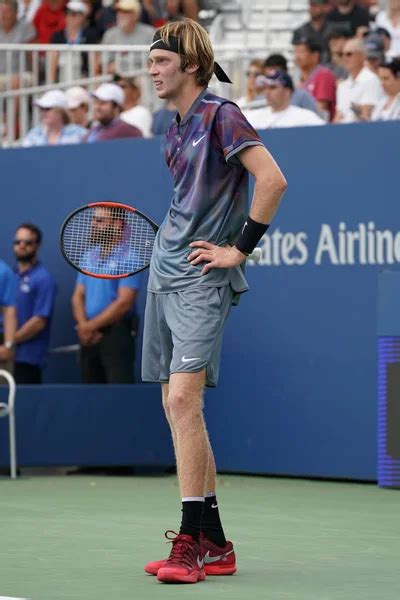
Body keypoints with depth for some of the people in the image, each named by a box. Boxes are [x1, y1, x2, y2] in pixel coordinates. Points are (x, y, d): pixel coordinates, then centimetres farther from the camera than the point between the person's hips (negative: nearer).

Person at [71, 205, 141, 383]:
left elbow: (124, 303, -15)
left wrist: (91, 326, -10)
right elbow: (78, 296, 13)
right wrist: (83, 325, -7)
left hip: (116, 334, -7)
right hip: (89, 337, 7)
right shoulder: (89, 256, 15)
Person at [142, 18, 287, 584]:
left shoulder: (220, 114, -10)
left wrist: (239, 248, -16)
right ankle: (214, 545, 14)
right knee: (176, 406, 8)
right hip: (164, 276, 9)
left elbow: (272, 180, -19)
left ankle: (190, 541, -16)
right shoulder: (175, 130, 15)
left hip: (201, 280, -9)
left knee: (183, 398, -18)